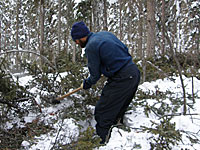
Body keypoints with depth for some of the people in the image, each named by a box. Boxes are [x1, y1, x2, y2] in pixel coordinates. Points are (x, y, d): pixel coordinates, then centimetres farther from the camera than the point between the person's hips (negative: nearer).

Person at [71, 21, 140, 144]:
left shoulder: (90, 47, -12)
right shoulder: (105, 34, 12)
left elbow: (95, 75, -5)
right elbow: (125, 50, 18)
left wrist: (87, 84, 16)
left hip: (121, 80, -9)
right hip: (135, 73, 9)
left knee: (102, 113, -1)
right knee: (119, 112, 21)